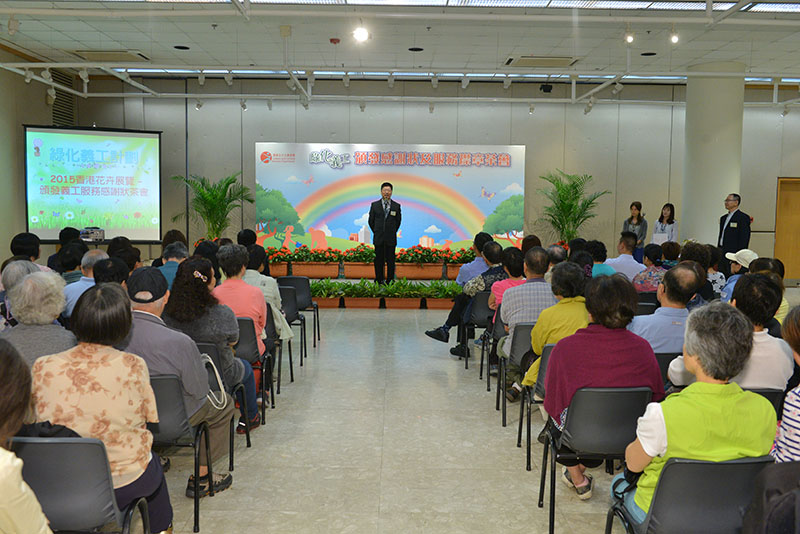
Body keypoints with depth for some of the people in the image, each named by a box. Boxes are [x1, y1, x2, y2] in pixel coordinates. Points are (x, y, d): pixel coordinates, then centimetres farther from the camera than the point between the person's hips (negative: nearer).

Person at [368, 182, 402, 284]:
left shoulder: (396, 206, 4)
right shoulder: (374, 205, 3)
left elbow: (398, 222, 13)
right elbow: (371, 221, 11)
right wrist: (377, 232, 12)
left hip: (391, 239, 0)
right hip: (378, 239, 0)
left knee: (390, 261, 1)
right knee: (379, 260, 3)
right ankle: (379, 281, 11)